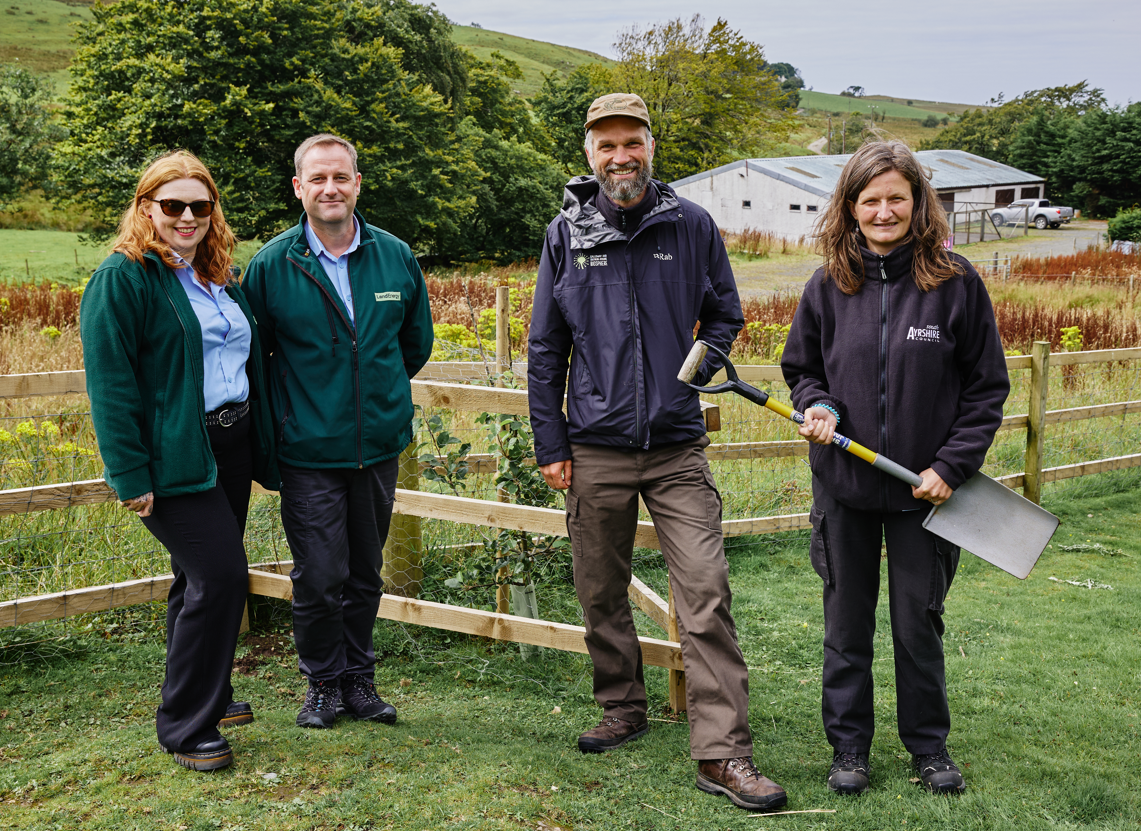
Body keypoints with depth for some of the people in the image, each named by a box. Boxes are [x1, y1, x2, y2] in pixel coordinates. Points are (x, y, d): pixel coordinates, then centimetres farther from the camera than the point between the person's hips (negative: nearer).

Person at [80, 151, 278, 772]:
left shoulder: (220, 277, 16)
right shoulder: (123, 278, -8)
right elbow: (110, 384, -14)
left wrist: (264, 449, 20)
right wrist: (130, 476, -19)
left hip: (232, 450, 8)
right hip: (175, 459, -7)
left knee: (204, 579, 15)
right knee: (219, 577, -12)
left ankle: (208, 693, 31)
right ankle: (184, 727, 0)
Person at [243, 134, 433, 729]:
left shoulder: (395, 256, 2)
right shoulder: (272, 264, -6)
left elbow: (417, 342, 16)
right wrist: (294, 405, 6)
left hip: (379, 446, 3)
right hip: (309, 452, -3)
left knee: (365, 572, 14)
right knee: (318, 578, -1)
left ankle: (359, 679, 30)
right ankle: (323, 683, 21)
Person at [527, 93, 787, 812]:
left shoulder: (692, 225, 3)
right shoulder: (567, 232, 5)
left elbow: (724, 315, 15)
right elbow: (546, 347, 9)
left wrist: (702, 363, -5)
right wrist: (550, 442, 5)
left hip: (677, 445, -1)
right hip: (596, 448, 2)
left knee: (707, 592, -9)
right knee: (602, 592, 12)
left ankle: (722, 751, -4)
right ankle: (622, 707, 33)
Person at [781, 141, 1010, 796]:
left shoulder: (956, 282, -7)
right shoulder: (828, 287, 0)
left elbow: (987, 387, -2)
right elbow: (801, 368, 13)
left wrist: (952, 466, -10)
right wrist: (818, 407, -9)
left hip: (923, 489, -2)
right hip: (845, 487, 2)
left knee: (919, 622, 11)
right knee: (847, 621, 12)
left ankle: (930, 745, 30)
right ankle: (849, 746, 28)